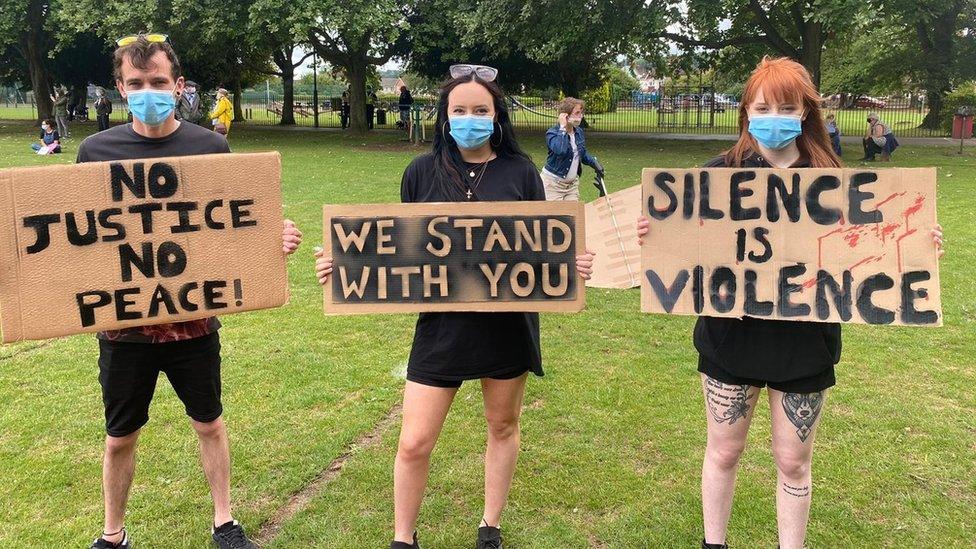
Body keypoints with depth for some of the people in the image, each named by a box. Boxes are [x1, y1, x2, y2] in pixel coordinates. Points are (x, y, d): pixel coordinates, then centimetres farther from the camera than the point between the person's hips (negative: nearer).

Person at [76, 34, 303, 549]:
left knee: (210, 424, 16)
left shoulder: (211, 147, -5)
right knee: (119, 437, 15)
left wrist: (274, 240, -18)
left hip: (193, 319, 0)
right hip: (123, 324, 1)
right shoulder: (96, 150, -3)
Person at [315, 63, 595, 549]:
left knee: (503, 426, 17)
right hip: (442, 322, 0)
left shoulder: (520, 171, -2)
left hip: (508, 322, 1)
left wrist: (572, 266, -17)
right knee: (414, 444, 1)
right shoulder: (422, 172, 0)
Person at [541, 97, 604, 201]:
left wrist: (594, 162, 4)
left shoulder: (579, 132, 6)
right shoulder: (552, 133, -15)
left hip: (573, 183, 7)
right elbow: (560, 150, -38)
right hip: (553, 184, -7)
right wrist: (562, 128, -28)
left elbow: (582, 154, 23)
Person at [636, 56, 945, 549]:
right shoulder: (720, 174, -6)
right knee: (723, 452, 14)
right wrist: (654, 236, -25)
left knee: (793, 461, 13)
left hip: (804, 342, 1)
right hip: (732, 337, 0)